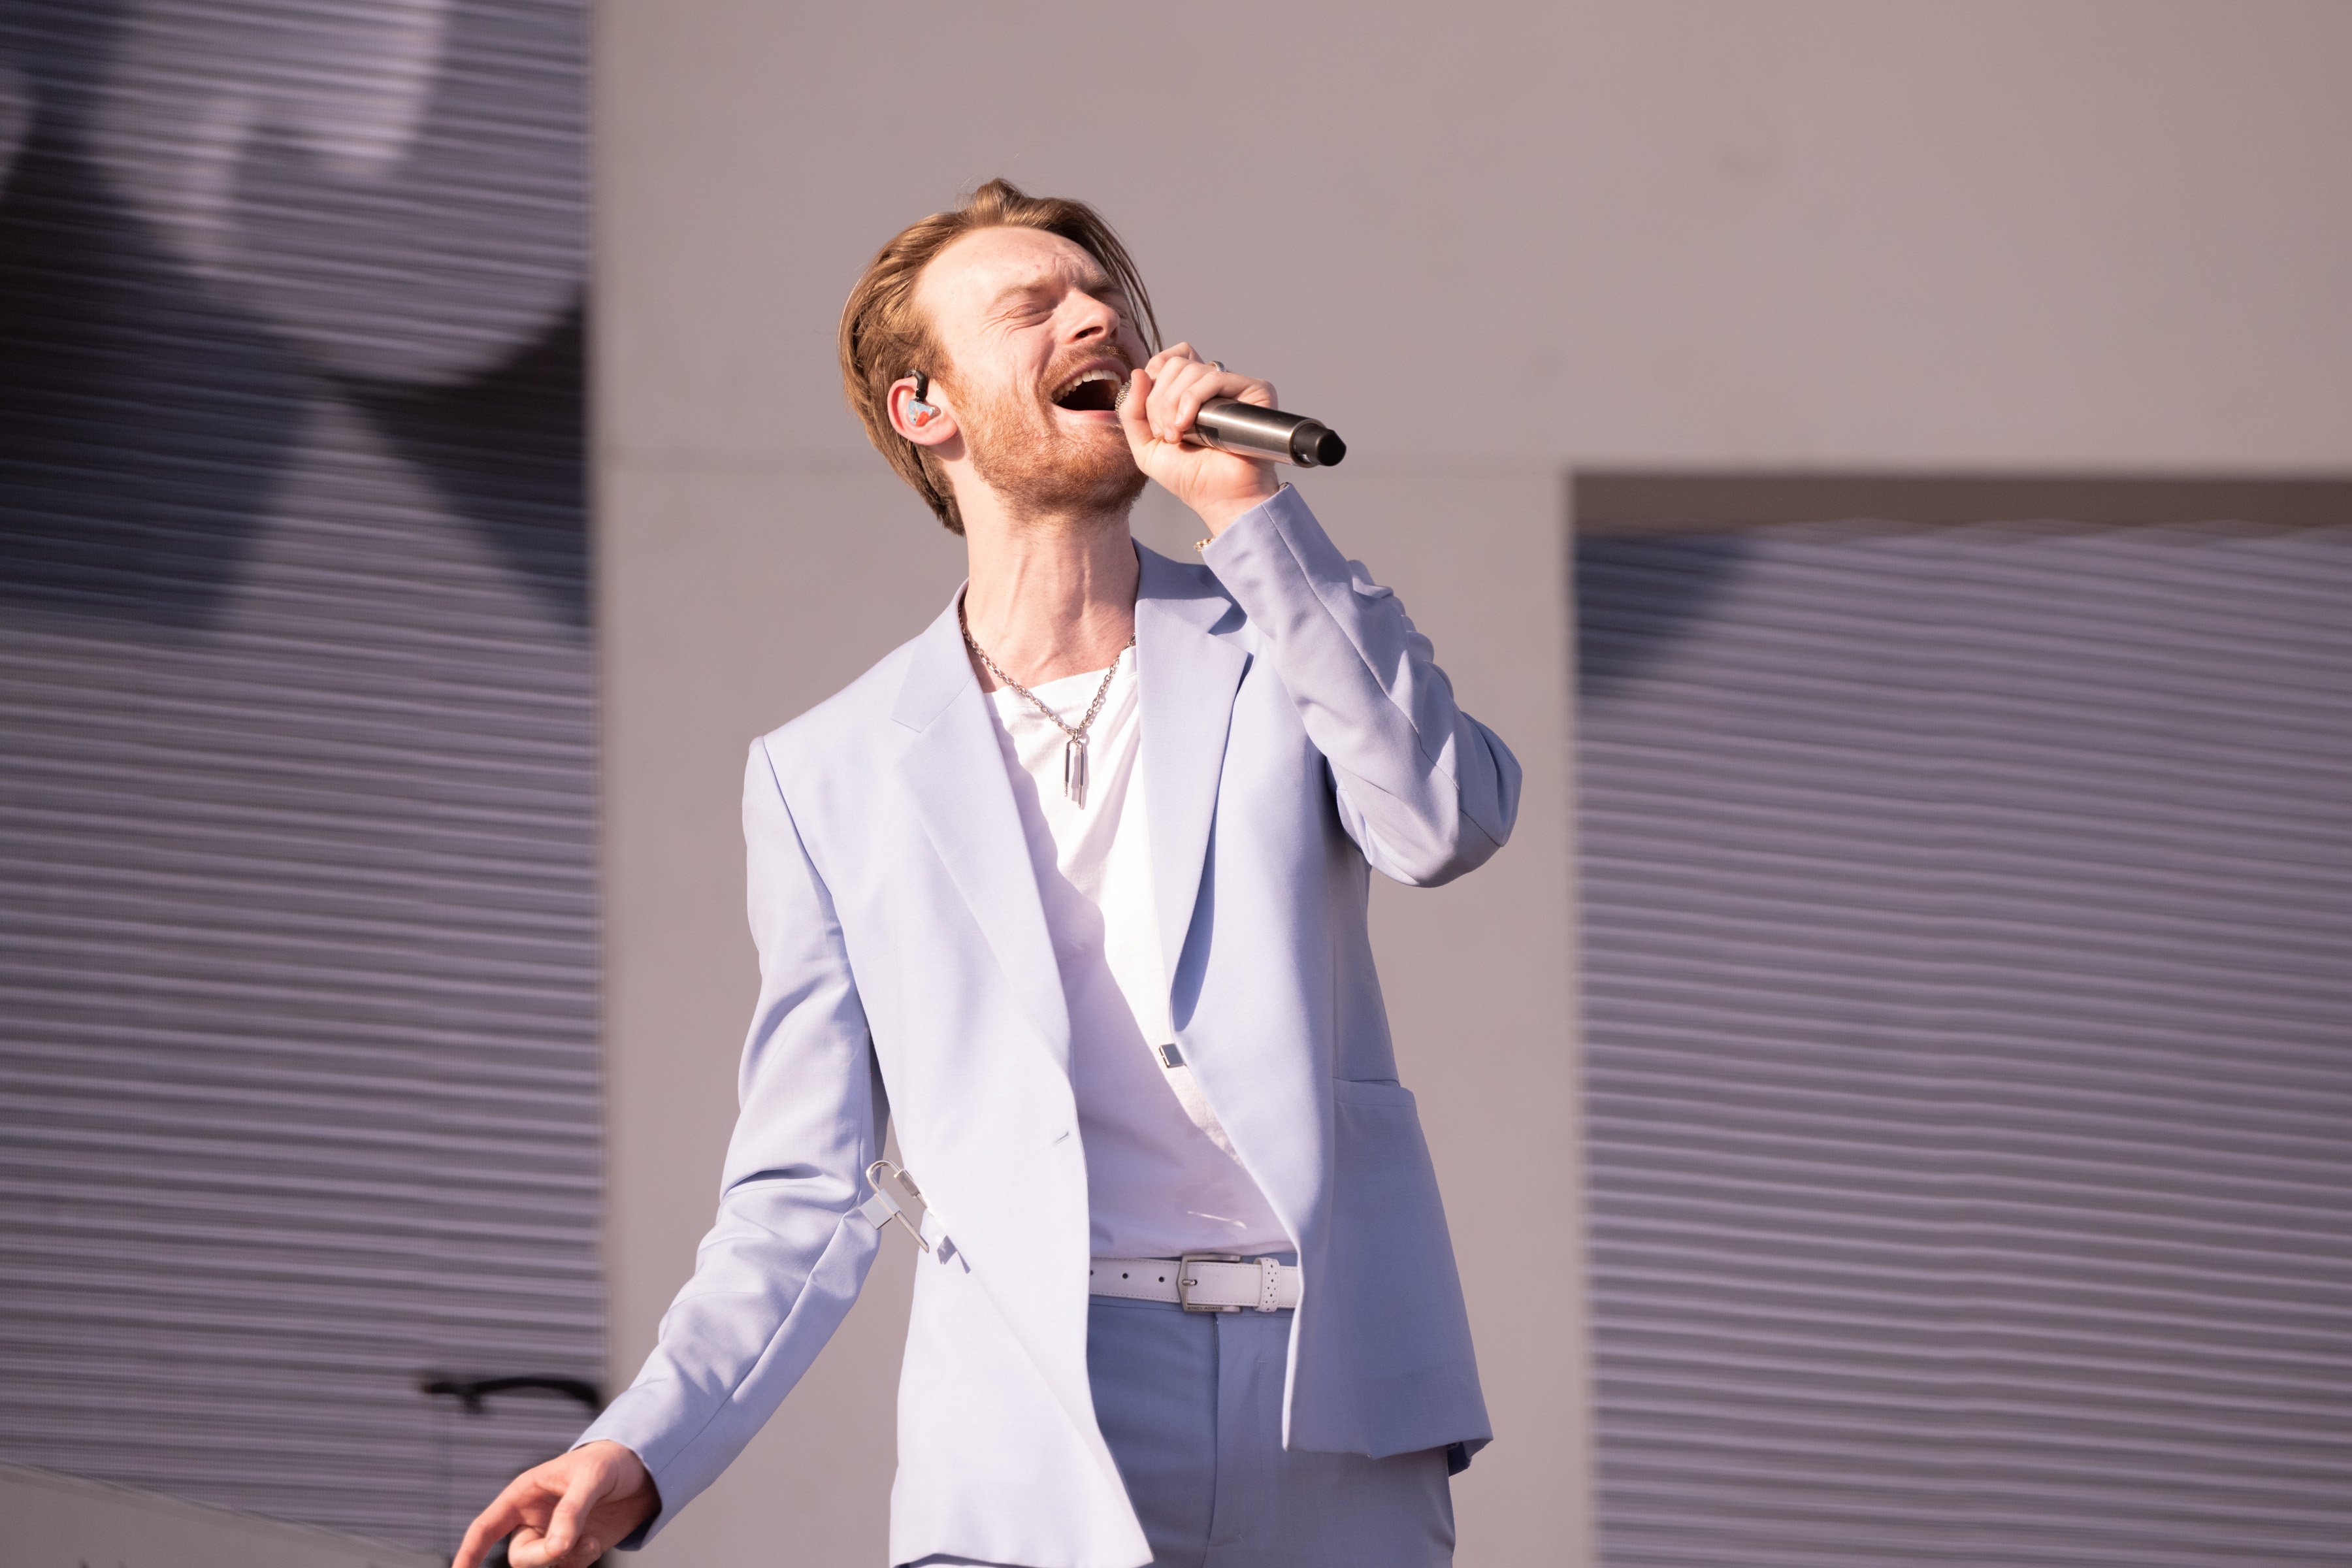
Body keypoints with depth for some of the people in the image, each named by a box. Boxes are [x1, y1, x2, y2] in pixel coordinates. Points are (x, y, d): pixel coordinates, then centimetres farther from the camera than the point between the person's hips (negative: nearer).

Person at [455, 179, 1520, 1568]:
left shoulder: (1280, 643, 14)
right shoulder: (831, 777, 12)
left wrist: (1251, 510, -8)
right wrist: (641, 1455, -5)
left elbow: (1450, 824, -7)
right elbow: (807, 1193, 11)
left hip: (1340, 1428, 1)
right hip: (1035, 1455, -1)